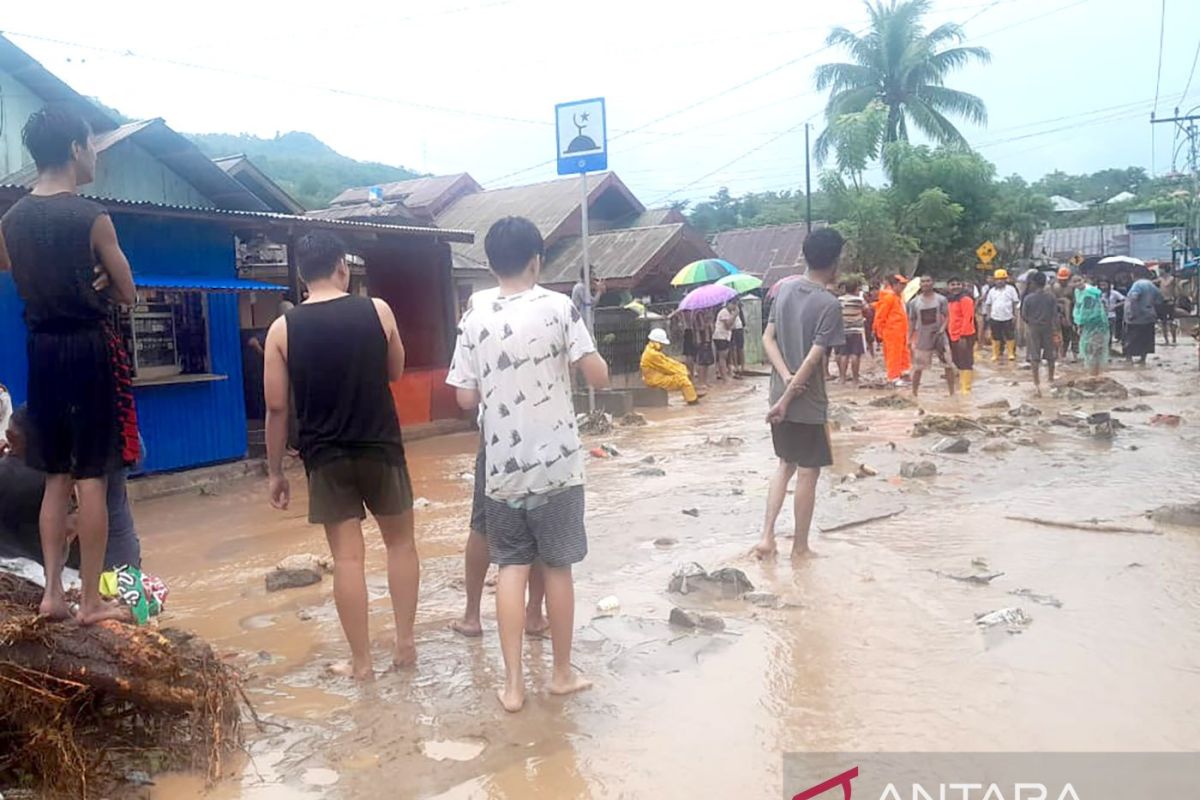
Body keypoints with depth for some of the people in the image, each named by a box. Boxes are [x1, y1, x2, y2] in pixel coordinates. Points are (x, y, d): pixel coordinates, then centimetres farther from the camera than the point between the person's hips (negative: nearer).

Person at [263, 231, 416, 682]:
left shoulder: (282, 329, -4)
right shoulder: (377, 311, -4)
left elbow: (276, 406, -3)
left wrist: (275, 471, 5)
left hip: (326, 457, 0)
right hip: (381, 448, 0)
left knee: (347, 556, 5)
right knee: (400, 542, 16)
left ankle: (361, 662, 13)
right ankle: (405, 645, 20)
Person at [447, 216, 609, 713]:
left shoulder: (474, 321, 1)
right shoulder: (558, 307, -7)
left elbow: (466, 399, 3)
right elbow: (598, 377, -10)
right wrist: (582, 358, 11)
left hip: (502, 466, 2)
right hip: (556, 463, -2)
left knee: (512, 567, 11)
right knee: (557, 566, 10)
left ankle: (513, 684, 11)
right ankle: (562, 673, 23)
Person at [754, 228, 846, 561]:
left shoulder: (785, 288, 4)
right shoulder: (830, 304, -17)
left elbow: (768, 338, 1)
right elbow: (813, 359, -21)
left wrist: (786, 378, -8)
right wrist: (787, 399, -16)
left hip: (781, 395, 7)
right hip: (808, 402, -7)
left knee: (785, 465, 20)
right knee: (808, 474, 7)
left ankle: (766, 536, 12)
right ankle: (800, 547, 18)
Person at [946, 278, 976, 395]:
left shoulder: (965, 299, -13)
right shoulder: (950, 299, 14)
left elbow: (967, 318, -19)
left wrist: (963, 336, -23)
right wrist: (948, 332, 18)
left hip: (964, 336, -9)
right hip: (953, 336, 9)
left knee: (965, 362, -4)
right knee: (958, 362, 16)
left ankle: (966, 388, 0)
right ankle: (961, 385, 26)